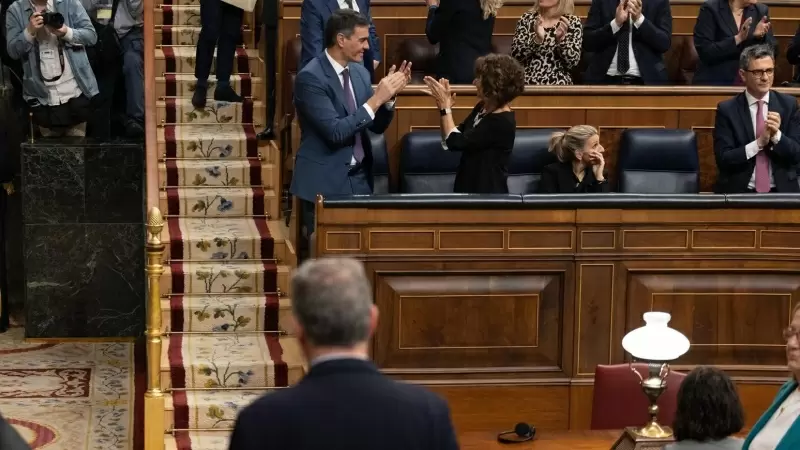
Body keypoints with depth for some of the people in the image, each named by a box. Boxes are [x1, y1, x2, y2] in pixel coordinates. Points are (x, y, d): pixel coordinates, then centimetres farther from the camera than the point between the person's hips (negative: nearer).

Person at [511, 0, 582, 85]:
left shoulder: (572, 22, 3)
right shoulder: (527, 18, 8)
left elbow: (573, 62, -4)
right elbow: (515, 55, -1)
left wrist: (561, 39, -19)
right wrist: (537, 39, -15)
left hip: (558, 86, -1)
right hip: (527, 84, 1)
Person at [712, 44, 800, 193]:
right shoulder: (727, 109, 0)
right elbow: (723, 159, -7)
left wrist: (777, 135, -15)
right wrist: (759, 142, -18)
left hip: (781, 191, 2)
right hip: (738, 192, -2)